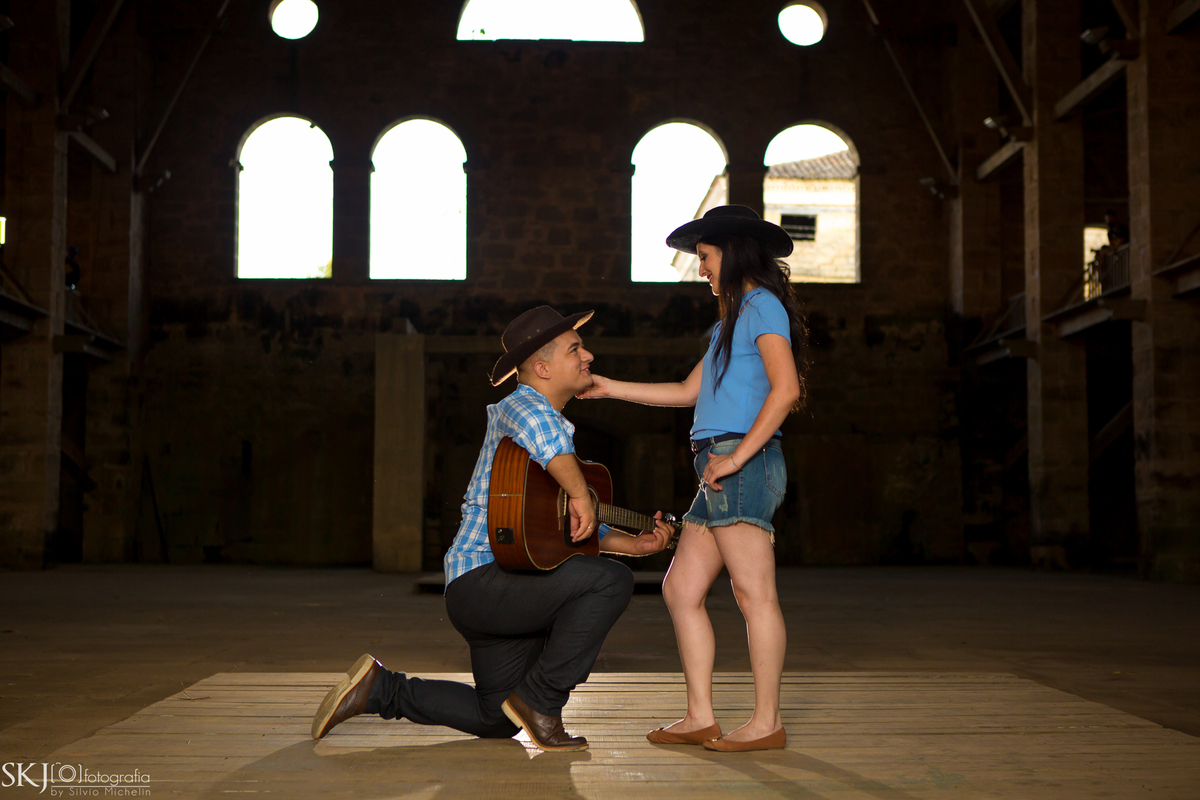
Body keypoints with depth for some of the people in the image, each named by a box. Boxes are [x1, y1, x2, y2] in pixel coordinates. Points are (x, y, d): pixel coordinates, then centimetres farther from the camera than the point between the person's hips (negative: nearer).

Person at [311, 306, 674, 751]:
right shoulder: (517, 405, -10)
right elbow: (537, 427, -40)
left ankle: (379, 689, 24)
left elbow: (578, 530, 24)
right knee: (611, 581, -26)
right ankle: (539, 700, -14)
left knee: (497, 721, 19)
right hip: (482, 578, -10)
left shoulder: (557, 426, 21)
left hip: (511, 589, 10)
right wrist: (580, 493, -37)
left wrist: (636, 544, 12)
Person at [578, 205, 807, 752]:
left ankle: (767, 723, -3)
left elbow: (785, 389, -17)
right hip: (721, 474, 10)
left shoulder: (762, 306, -4)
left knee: (754, 594, -8)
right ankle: (701, 718, 10)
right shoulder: (733, 319, 26)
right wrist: (610, 388, 30)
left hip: (744, 467, -10)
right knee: (681, 590, 7)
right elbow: (688, 392, 31)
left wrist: (736, 457, -19)